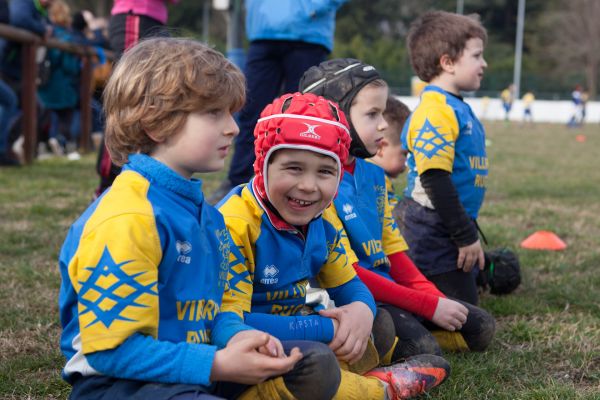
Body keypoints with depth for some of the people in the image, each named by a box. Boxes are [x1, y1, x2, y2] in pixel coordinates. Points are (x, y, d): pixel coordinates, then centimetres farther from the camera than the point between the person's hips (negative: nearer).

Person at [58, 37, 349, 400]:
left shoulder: (202, 208, 9)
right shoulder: (127, 219, -23)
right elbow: (110, 348, -25)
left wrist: (236, 336, -7)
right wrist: (217, 366, -25)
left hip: (191, 367, 9)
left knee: (317, 363, 11)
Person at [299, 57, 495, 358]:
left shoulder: (373, 175, 10)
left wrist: (435, 298, 1)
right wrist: (428, 305, -17)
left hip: (387, 287, 9)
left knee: (480, 327, 9)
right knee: (425, 352, -26)